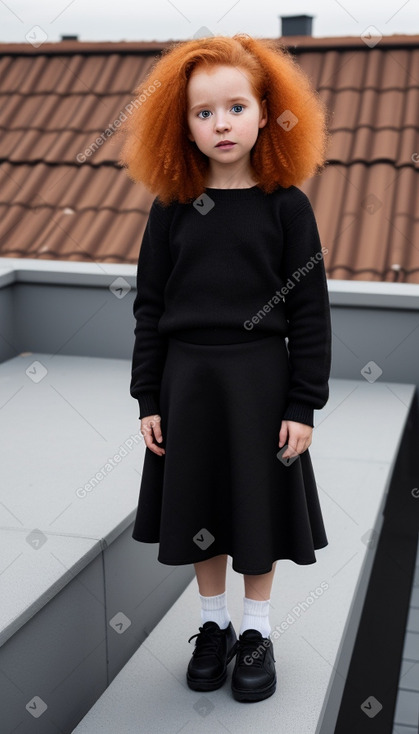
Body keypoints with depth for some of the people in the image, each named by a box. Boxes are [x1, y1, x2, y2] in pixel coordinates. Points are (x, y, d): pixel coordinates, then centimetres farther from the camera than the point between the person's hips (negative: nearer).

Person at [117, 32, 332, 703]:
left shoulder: (286, 205, -5)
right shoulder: (172, 207, 0)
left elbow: (310, 311, -4)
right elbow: (150, 307, 3)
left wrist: (304, 405, -6)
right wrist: (149, 399, 1)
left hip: (260, 380, -2)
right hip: (188, 378, 2)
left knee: (257, 511, 10)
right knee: (200, 514, 13)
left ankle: (257, 634, 30)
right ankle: (214, 625, 34)